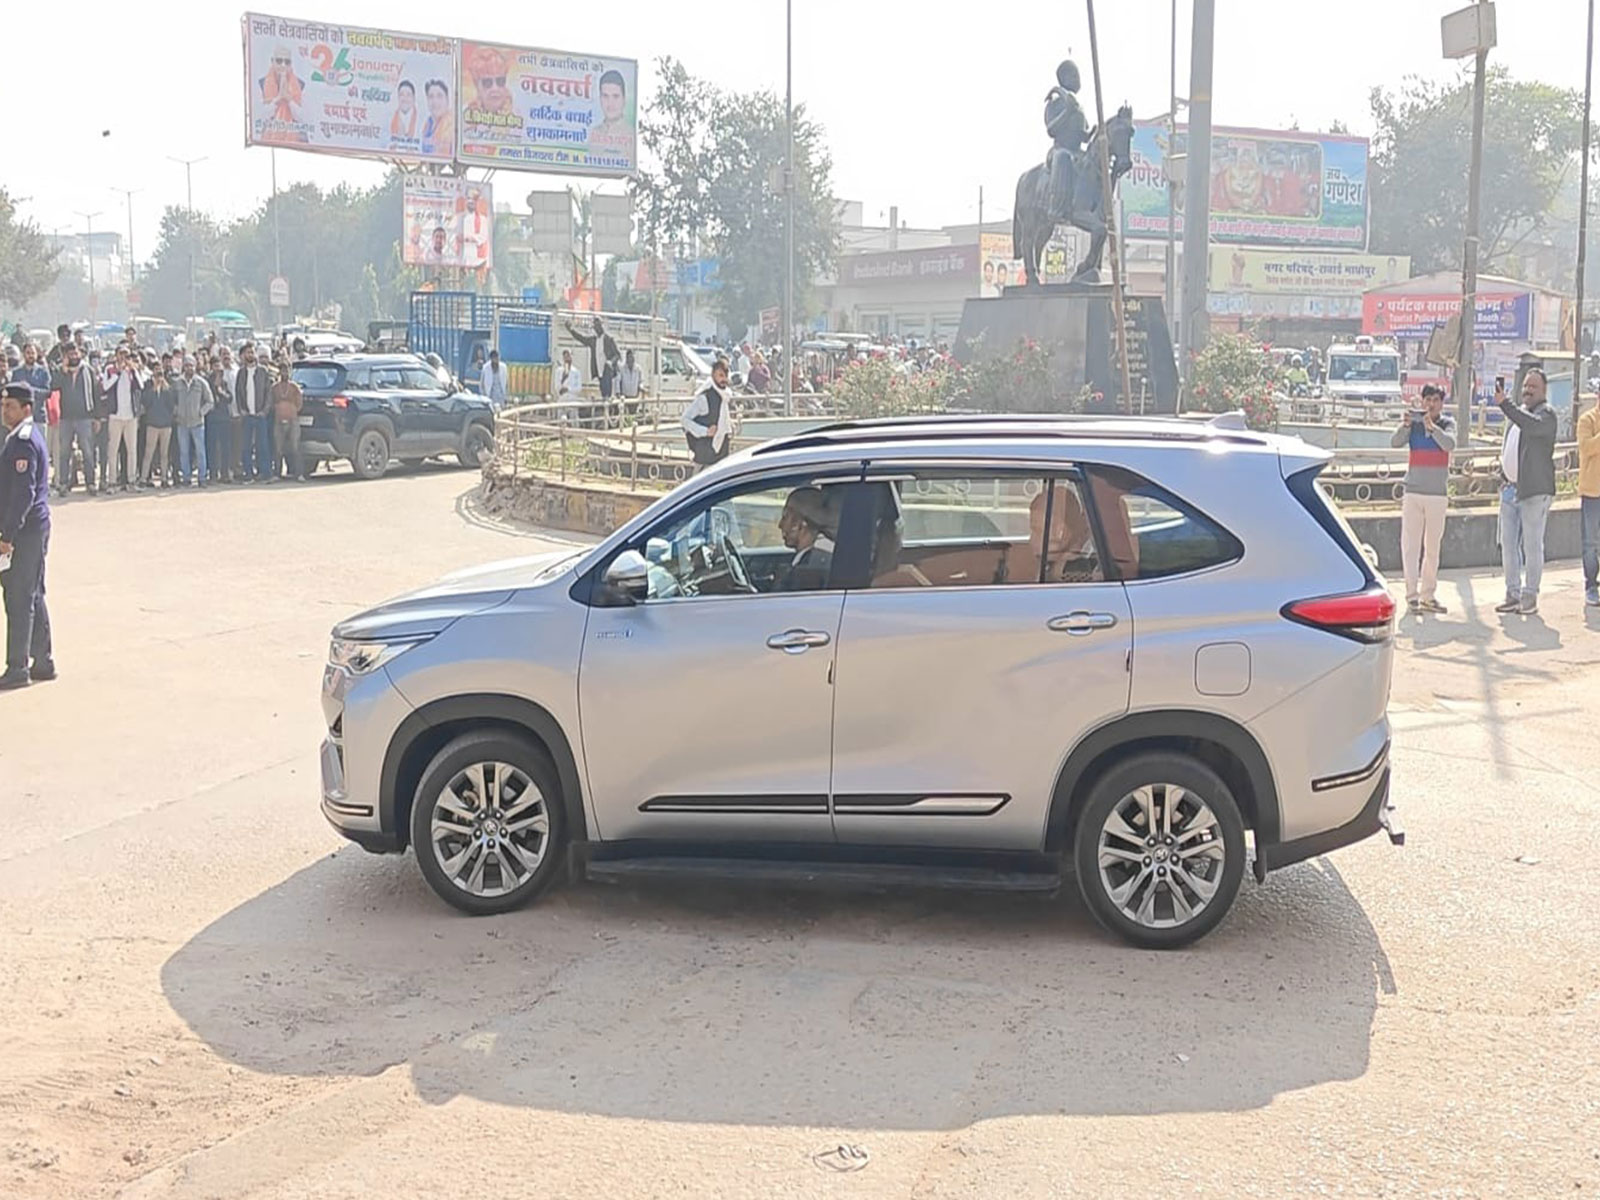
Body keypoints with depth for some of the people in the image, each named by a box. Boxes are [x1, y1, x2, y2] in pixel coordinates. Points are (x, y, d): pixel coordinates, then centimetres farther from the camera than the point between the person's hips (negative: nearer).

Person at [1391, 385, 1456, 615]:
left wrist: (1432, 427, -31)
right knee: (1410, 544, -7)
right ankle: (1412, 595, -8)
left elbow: (1450, 444, -16)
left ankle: (1428, 595, 15)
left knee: (1433, 547, 7)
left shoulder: (1447, 424, 3)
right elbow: (1395, 442, -11)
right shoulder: (1414, 421, 3)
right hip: (1413, 492, -1)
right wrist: (1405, 425, -30)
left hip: (1438, 493, 1)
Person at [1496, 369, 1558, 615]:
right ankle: (1513, 594, 17)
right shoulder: (1517, 412, 18)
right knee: (1508, 544, 9)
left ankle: (1530, 596, 3)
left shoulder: (1546, 413, -6)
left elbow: (1532, 425, -30)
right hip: (1510, 489, 8)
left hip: (1534, 491, -8)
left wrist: (1505, 403, -36)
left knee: (1532, 545, -3)